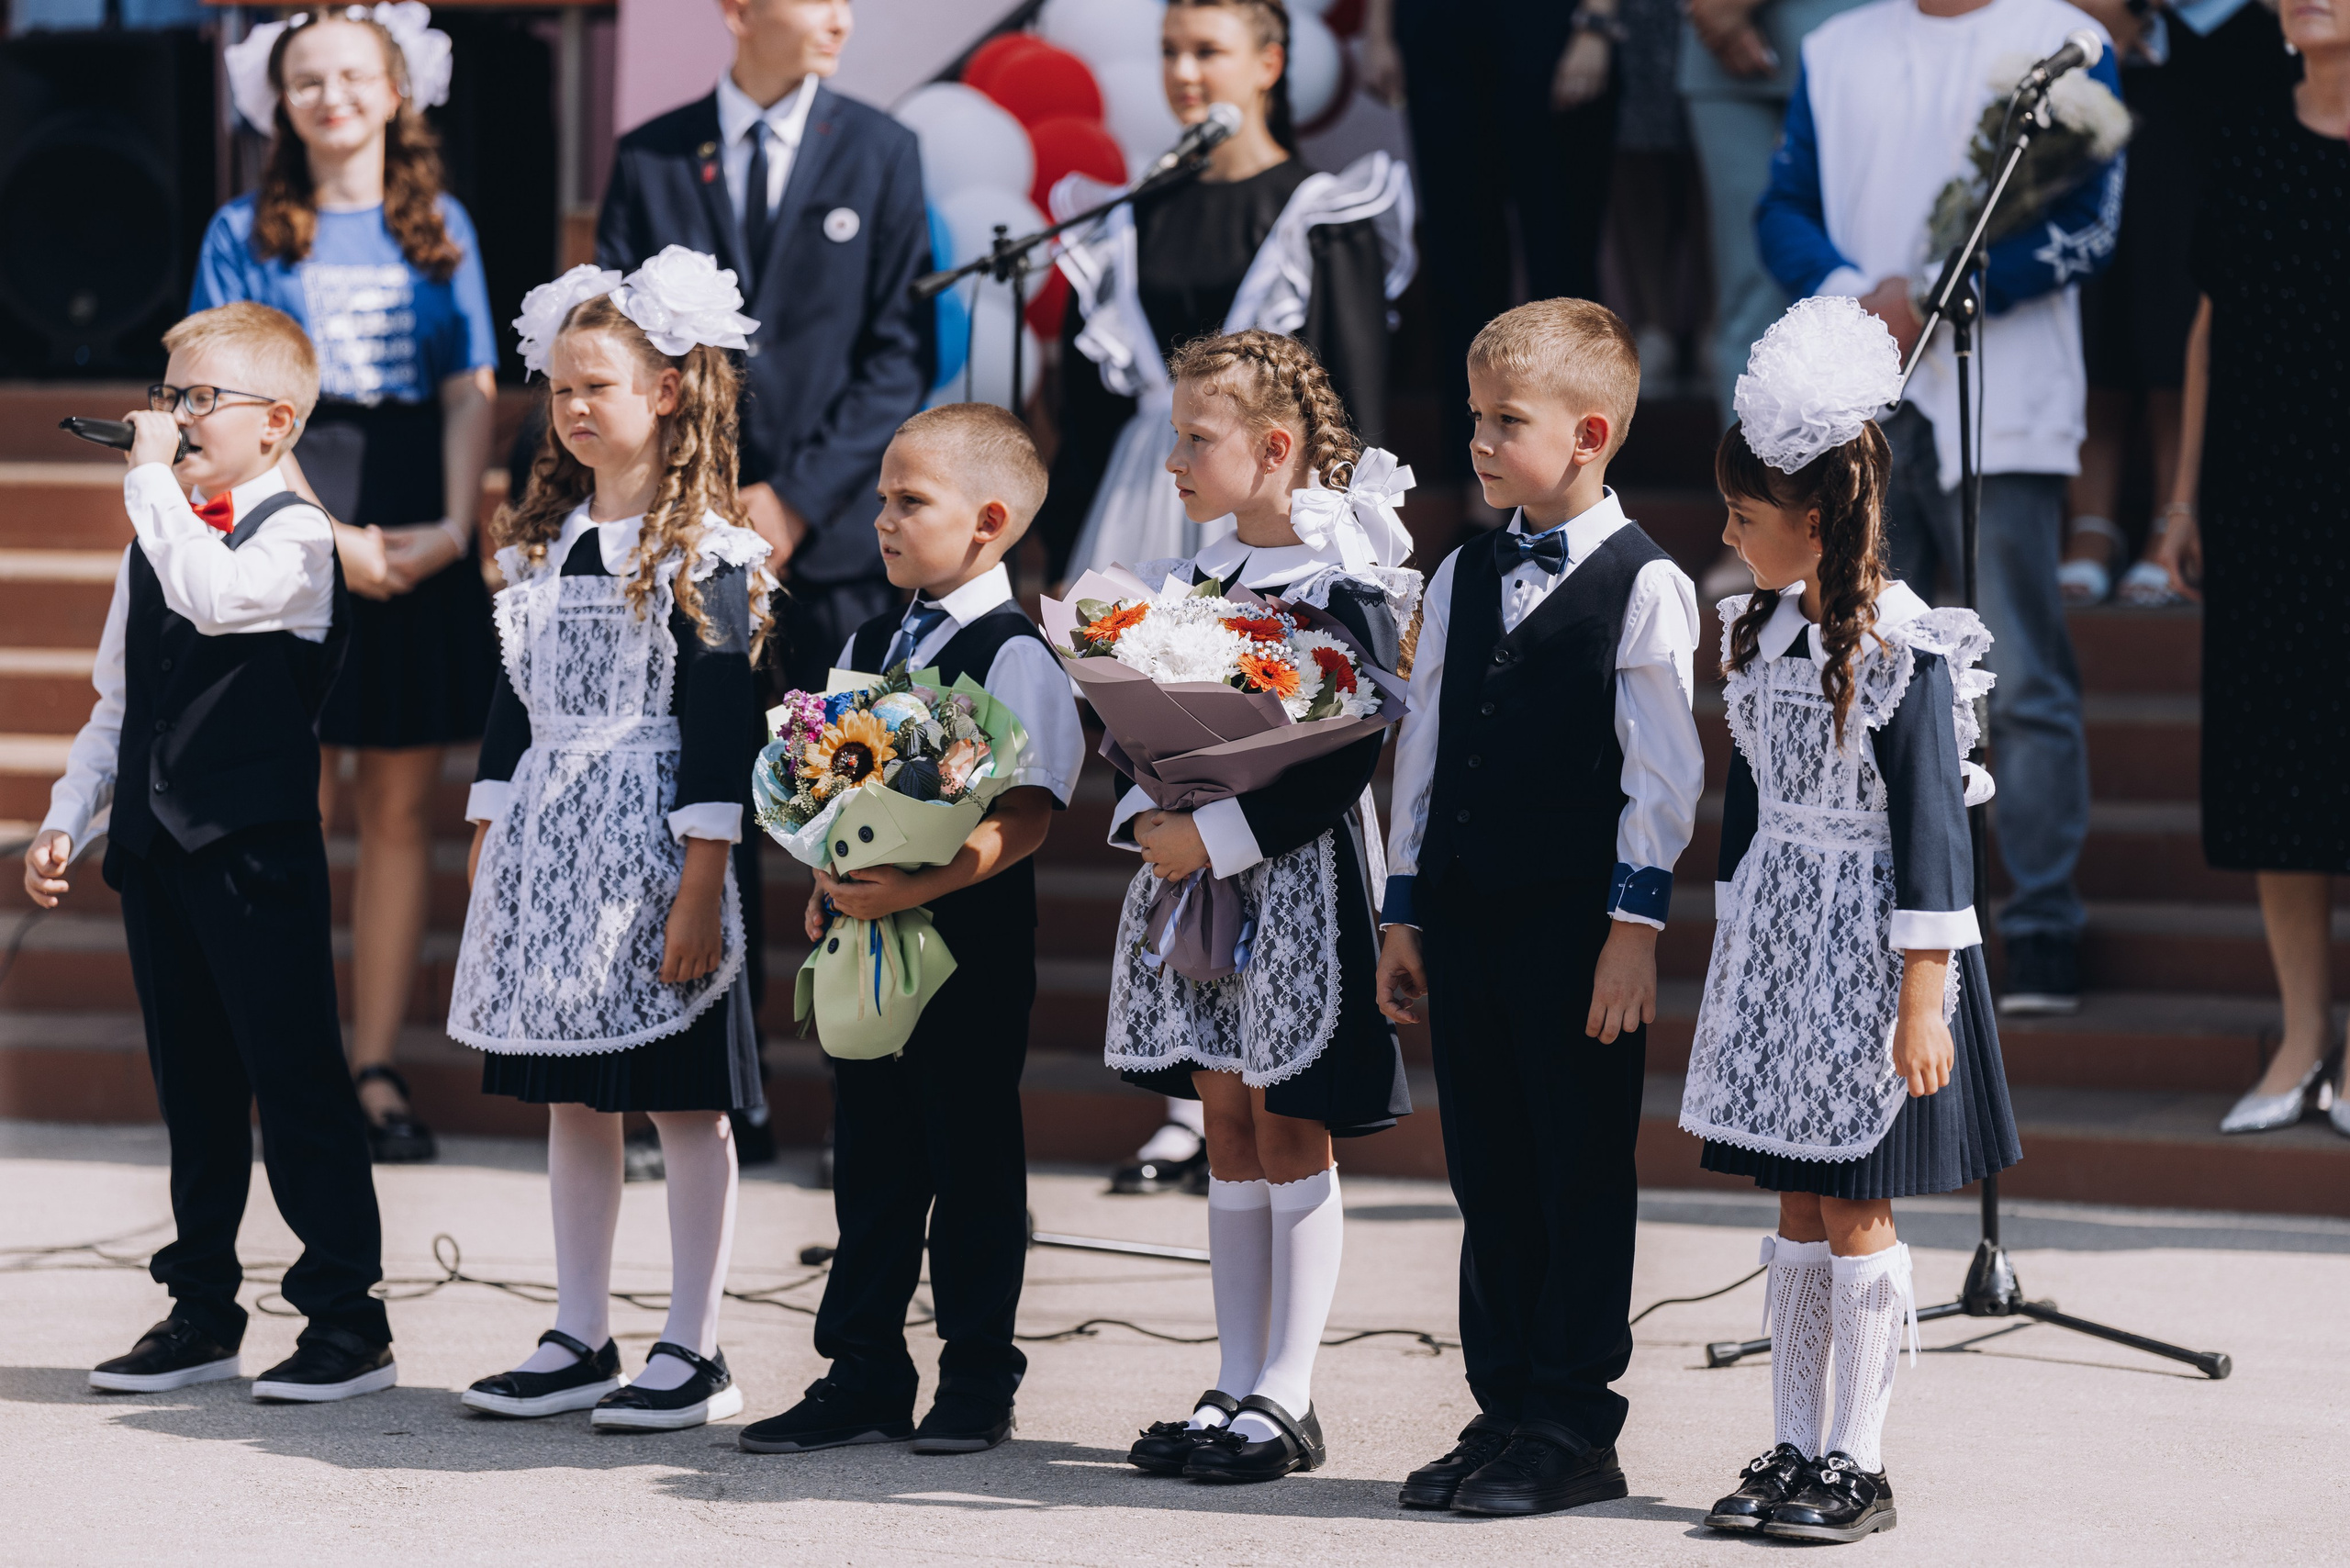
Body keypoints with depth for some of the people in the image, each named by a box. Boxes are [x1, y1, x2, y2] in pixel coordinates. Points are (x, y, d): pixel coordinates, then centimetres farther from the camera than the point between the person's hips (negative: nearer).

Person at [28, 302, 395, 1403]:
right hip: (157, 846, 7)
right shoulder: (155, 540, 14)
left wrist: (153, 478, -20)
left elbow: (215, 594, -29)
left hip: (257, 847, -7)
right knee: (192, 1085, 13)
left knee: (297, 1081, -4)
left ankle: (348, 1319, 2)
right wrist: (67, 815, 12)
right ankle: (202, 1312, 21)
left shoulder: (294, 536, -8)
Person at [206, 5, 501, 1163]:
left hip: (418, 536, 2)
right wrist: (325, 535, -14)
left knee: (400, 808, 2)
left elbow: (472, 392, 5)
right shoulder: (245, 234, 5)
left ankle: (378, 1068, 7)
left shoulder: (439, 229, 11)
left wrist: (453, 525, -10)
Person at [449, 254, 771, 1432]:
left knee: (684, 1100, -1)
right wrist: (488, 851, 13)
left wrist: (701, 886, -16)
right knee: (570, 1099, 10)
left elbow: (720, 727, -12)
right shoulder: (541, 544, 12)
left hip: (653, 843, -7)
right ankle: (579, 1341, 18)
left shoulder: (705, 553, -8)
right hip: (549, 849, 7)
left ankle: (693, 1351, 5)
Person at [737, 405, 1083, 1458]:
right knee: (869, 1158, 11)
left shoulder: (1015, 654, -11)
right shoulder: (870, 645, 13)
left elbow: (1023, 816, -18)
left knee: (972, 1159, 3)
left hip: (971, 944, -7)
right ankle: (863, 1377, 17)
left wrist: (915, 887, -28)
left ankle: (977, 1380, 12)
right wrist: (828, 887, 2)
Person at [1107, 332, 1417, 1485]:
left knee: (1289, 1131, -3)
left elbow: (1346, 755, -18)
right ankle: (1235, 1388, 15)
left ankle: (1288, 1397, 2)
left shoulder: (1343, 590, -13)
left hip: (1294, 874, -7)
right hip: (1192, 872, 7)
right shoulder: (1188, 582, 10)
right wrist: (1146, 818, -5)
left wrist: (1217, 838, -21)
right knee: (1228, 1127, 10)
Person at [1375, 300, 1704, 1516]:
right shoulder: (1462, 578, 13)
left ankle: (1571, 1427, 7)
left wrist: (1635, 927, -13)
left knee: (1582, 1178, 1)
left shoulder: (1643, 586, -6)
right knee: (1490, 1177, 10)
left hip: (1580, 926, -6)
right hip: (1465, 917, 6)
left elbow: (1662, 776, -8)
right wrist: (1404, 914, 14)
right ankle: (1505, 1409, 18)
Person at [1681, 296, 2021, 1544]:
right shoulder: (1762, 632, 7)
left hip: (1870, 959, -7)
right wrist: (1732, 957, 17)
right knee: (1796, 1207, 11)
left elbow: (1931, 830, -16)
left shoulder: (1906, 654, -16)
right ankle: (1795, 1451, 17)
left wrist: (1923, 998, -18)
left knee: (1854, 1210, -1)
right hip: (1777, 950, 7)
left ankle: (1858, 1465, 7)